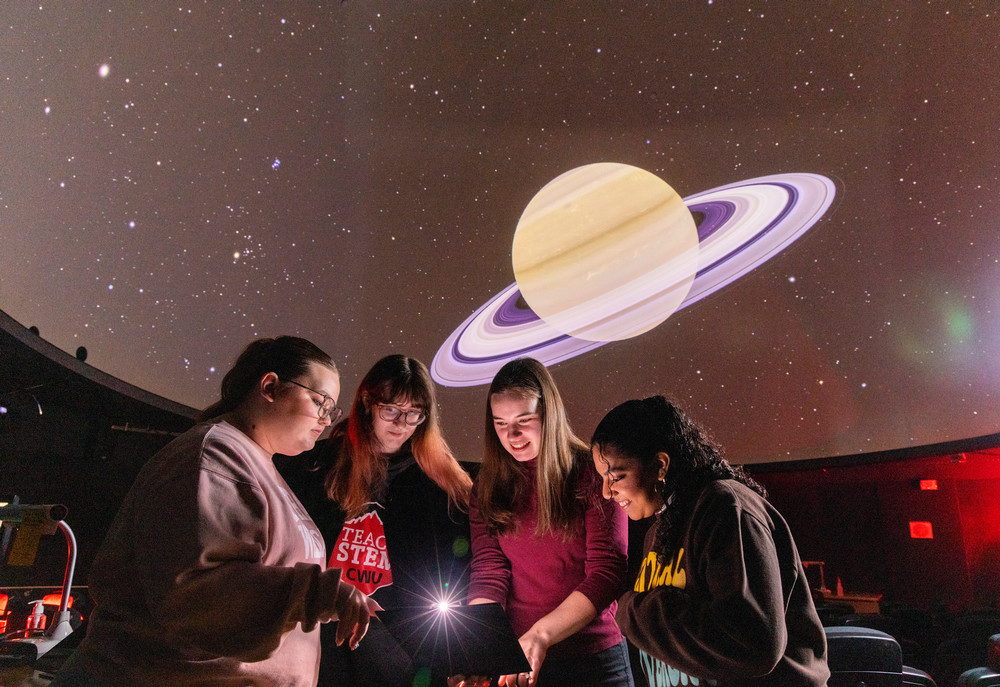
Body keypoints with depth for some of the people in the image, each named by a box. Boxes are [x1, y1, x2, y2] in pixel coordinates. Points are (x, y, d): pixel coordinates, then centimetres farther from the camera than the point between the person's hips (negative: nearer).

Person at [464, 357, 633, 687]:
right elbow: (488, 576, -5)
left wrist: (540, 635, -24)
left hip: (594, 659, -2)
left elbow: (607, 572, -15)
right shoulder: (488, 486, 0)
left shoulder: (592, 474, -10)